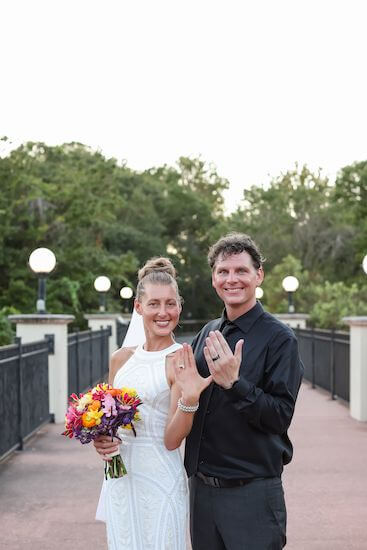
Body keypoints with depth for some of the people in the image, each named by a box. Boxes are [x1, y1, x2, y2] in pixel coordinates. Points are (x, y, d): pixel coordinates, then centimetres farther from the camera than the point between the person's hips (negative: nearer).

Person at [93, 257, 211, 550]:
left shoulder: (181, 362, -11)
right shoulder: (121, 358, 5)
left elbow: (171, 440, -14)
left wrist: (189, 400, -29)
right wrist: (99, 440, -3)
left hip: (159, 479, -5)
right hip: (119, 477, 5)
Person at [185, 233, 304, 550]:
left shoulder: (279, 338, -11)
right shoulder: (208, 333, 7)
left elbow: (281, 416, -17)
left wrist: (234, 383, -26)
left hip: (252, 492, -6)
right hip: (201, 486, 6)